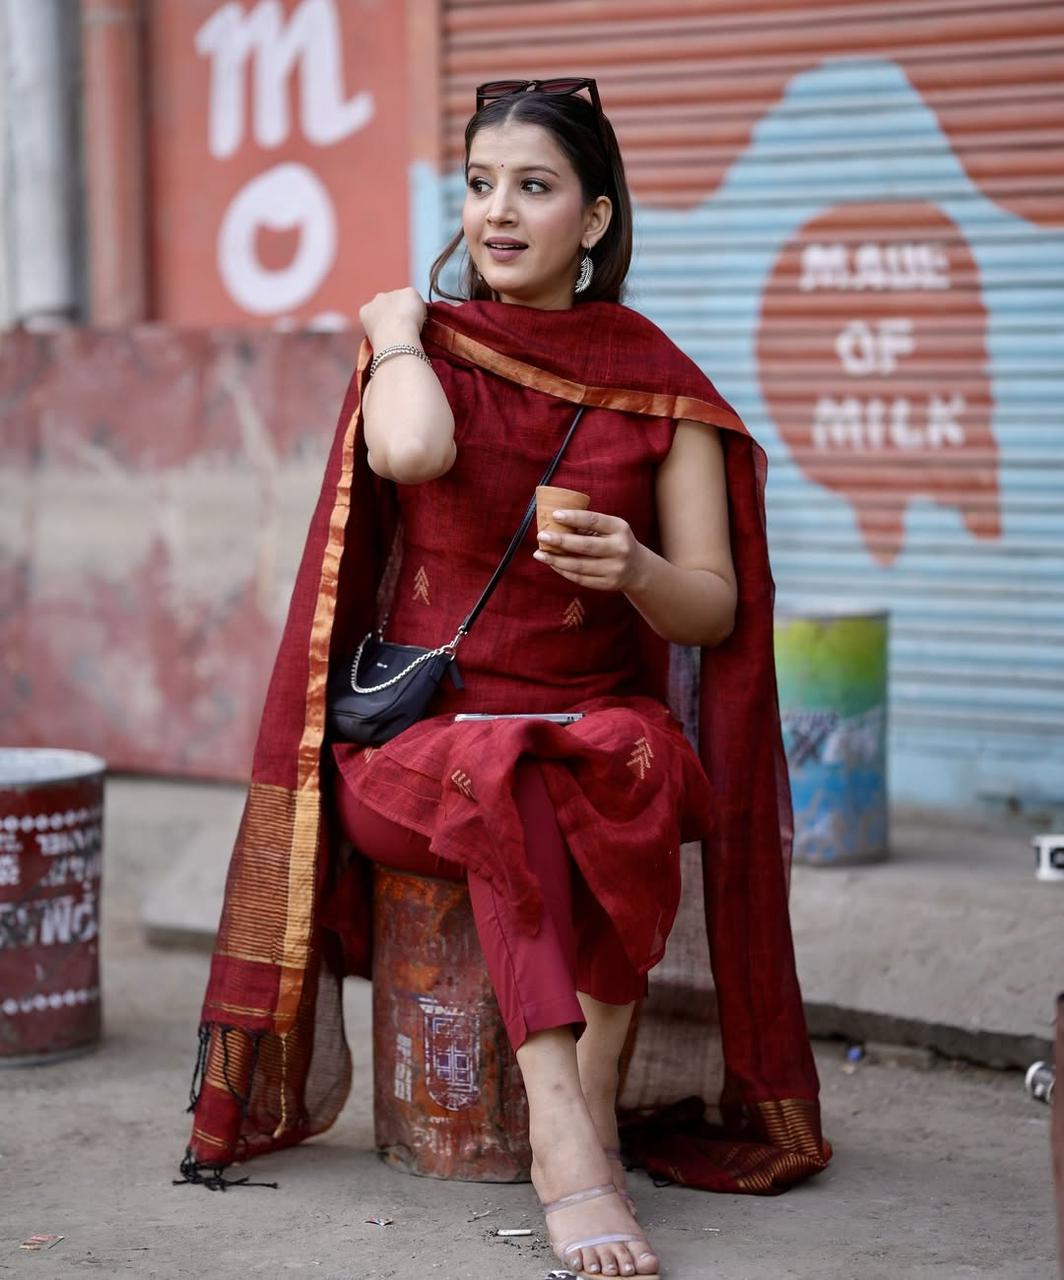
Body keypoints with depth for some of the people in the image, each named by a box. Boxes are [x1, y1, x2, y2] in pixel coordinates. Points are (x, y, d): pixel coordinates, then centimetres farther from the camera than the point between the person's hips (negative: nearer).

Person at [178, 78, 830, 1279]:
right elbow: (413, 450, -23)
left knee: (637, 772, -34)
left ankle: (590, 1103, -27)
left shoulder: (657, 384, 6)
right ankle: (571, 1142, -41)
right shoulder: (426, 346, 3)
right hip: (420, 729, -1)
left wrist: (635, 570, -19)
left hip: (599, 717, 1)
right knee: (507, 788, -35)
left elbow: (714, 609, 2)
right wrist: (397, 332, -5)